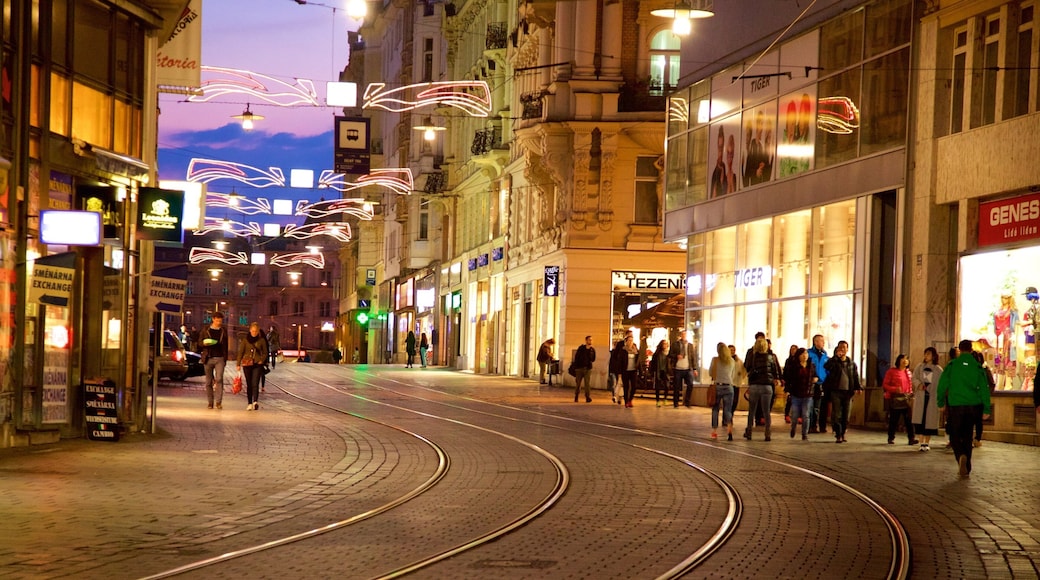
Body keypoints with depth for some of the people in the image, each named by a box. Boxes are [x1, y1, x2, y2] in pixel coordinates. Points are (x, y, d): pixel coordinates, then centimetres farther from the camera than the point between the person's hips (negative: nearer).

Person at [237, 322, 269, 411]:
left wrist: (261, 361, -4)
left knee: (255, 384, -15)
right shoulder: (245, 339, 3)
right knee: (249, 384, 4)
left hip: (257, 364, -1)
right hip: (247, 364, 1)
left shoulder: (261, 340, 3)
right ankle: (249, 403, 9)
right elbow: (240, 352, 6)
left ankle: (255, 402, -26)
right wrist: (238, 364, 1)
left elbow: (265, 353, 12)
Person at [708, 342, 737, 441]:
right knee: (728, 410, 1)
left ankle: (714, 431, 13)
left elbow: (710, 373, 3)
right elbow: (733, 376, 12)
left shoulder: (715, 360, -5)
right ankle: (729, 430, -20)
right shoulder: (732, 361, 2)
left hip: (717, 386, -1)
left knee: (715, 409, 12)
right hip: (729, 387, 1)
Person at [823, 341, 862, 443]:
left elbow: (856, 377, 13)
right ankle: (838, 435, -6)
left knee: (846, 415, 4)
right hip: (836, 391, -3)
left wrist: (858, 387, -4)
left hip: (847, 392, 3)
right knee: (836, 415, -7)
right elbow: (826, 367, -19)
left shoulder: (852, 364, 13)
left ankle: (843, 434, 14)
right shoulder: (833, 361, 3)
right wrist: (836, 356, -19)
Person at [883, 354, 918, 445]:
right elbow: (885, 385, -3)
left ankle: (911, 439, -10)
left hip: (906, 399, 4)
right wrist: (895, 389, -19)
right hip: (894, 399, -4)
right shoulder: (892, 371, 0)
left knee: (909, 419, -7)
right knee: (893, 420, 0)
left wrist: (911, 393, 7)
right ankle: (891, 438, 12)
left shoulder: (908, 372, 16)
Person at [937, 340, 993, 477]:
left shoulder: (952, 365, -3)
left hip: (955, 405, -2)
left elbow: (942, 385, -2)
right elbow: (984, 389, -1)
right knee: (967, 436, 13)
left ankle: (961, 456, -24)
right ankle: (966, 468, 14)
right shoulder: (977, 367, 1)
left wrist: (940, 402, 11)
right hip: (973, 405, 2)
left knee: (955, 435, 6)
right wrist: (986, 410, 1)